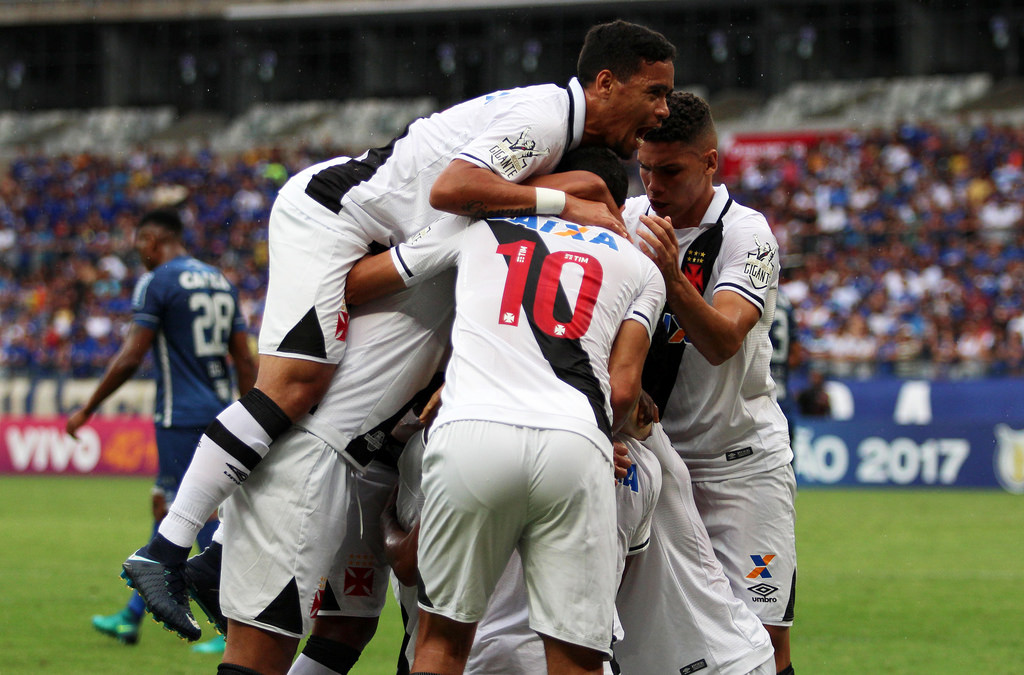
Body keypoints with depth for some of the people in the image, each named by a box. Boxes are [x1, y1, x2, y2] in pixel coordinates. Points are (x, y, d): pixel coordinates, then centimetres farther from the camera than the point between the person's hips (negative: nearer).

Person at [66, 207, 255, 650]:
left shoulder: (155, 283, -8)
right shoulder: (220, 282, 14)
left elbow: (130, 358, -12)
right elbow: (245, 360, 13)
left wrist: (86, 411, -4)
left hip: (181, 417, -8)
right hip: (219, 412, 8)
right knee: (165, 508, 16)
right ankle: (131, 618, 22)